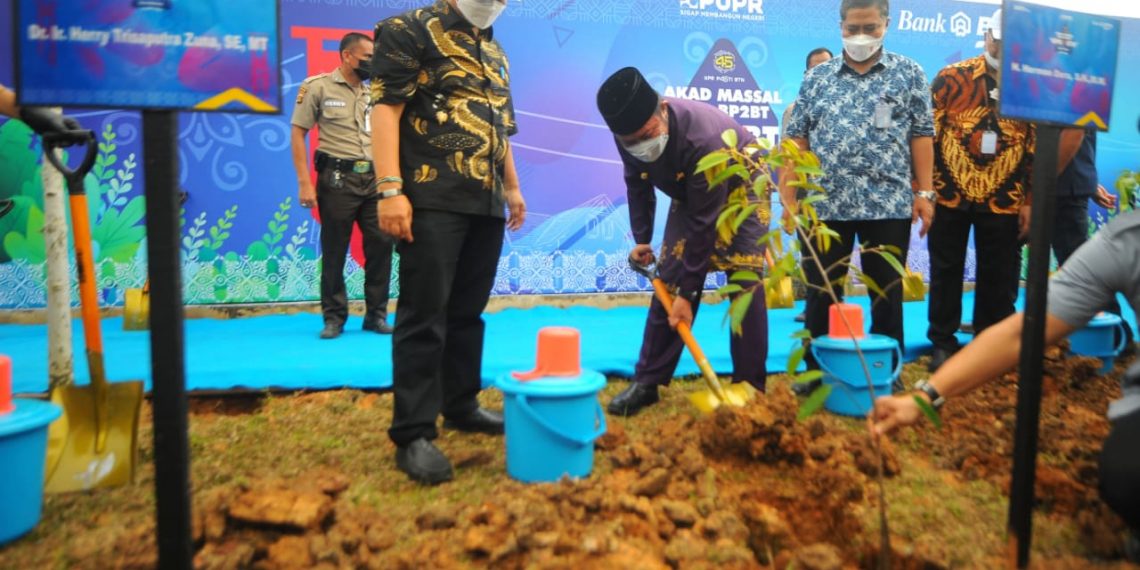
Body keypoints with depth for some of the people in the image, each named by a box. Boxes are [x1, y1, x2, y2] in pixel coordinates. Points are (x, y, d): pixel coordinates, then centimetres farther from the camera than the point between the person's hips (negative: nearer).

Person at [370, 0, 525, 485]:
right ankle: (413, 434, 0)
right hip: (432, 200, -7)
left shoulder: (495, 53, 23)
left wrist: (512, 187, 24)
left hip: (486, 205, 7)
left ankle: (461, 405, 26)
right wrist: (389, 188, -20)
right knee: (424, 317, -7)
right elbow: (385, 109, -10)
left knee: (467, 312, 13)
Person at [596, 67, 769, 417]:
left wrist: (688, 293, -31)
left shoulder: (703, 136, -40)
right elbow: (637, 186, 1)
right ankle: (647, 382, 1)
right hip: (688, 194, 5)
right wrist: (641, 239, 2)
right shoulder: (628, 137, -22)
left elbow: (704, 221, -35)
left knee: (744, 283, -15)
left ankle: (749, 386, -5)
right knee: (668, 280, -4)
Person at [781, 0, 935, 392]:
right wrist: (788, 198, 0)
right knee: (821, 295, 6)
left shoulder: (908, 73, 6)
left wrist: (925, 192, -2)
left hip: (889, 205, 0)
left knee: (887, 295, 9)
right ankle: (816, 372, 20)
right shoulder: (817, 78, 8)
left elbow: (921, 135, 5)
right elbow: (798, 141, 6)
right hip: (825, 205, 1)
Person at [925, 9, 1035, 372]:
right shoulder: (951, 77, -2)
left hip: (1004, 202, 1)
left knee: (999, 277, 7)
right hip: (948, 195, -1)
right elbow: (926, 133, -1)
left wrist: (1030, 201, 3)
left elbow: (1039, 150, 6)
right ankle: (943, 342, 20)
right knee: (946, 271, 7)